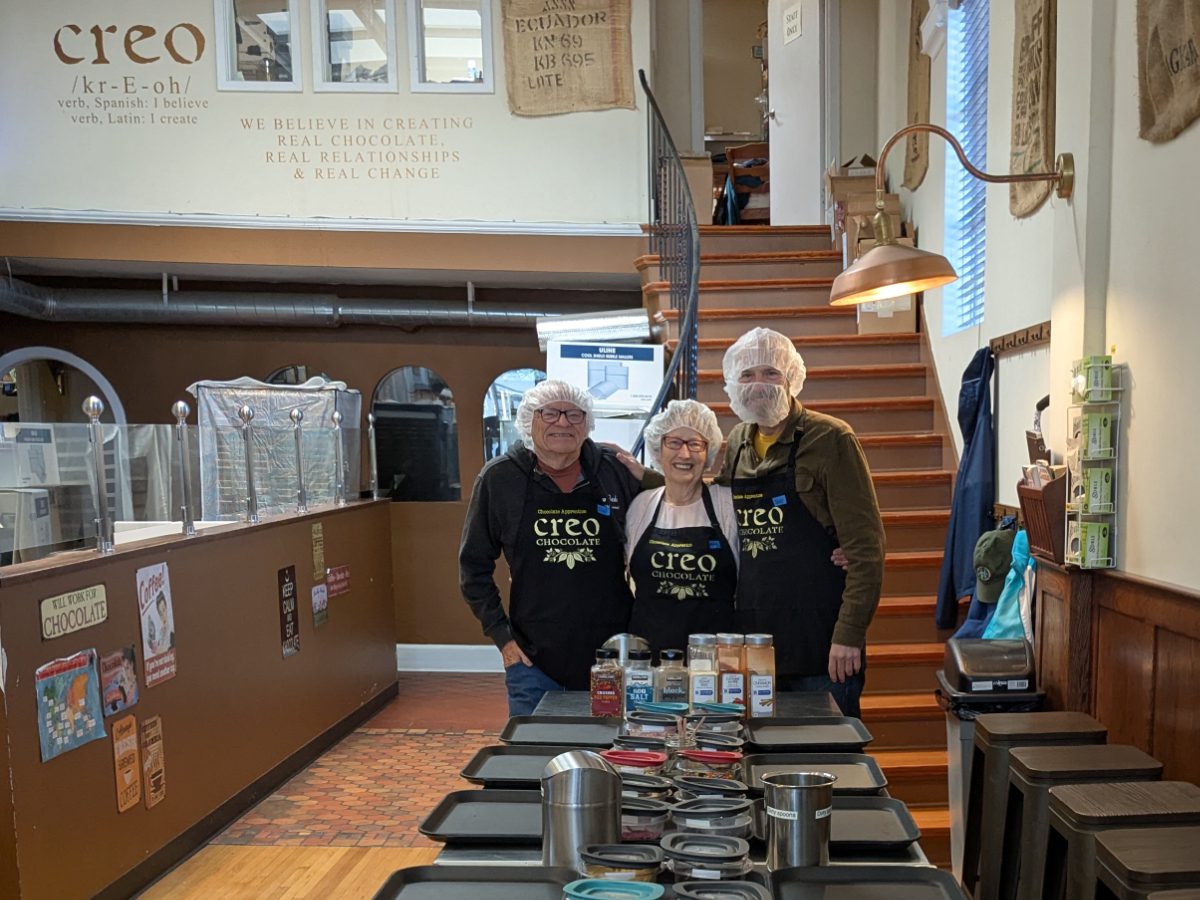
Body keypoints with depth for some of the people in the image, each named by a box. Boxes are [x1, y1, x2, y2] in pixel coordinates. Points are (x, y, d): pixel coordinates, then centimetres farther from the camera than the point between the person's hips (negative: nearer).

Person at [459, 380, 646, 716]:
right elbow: (474, 565, 3)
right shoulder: (499, 478, -4)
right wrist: (501, 636, -2)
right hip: (532, 659, -1)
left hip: (611, 655, 1)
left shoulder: (617, 473, -3)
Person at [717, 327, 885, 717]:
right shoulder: (737, 443, 10)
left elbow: (865, 546, -13)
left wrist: (849, 634, -17)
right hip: (752, 640, 6)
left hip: (820, 645, -6)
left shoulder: (831, 439, -9)